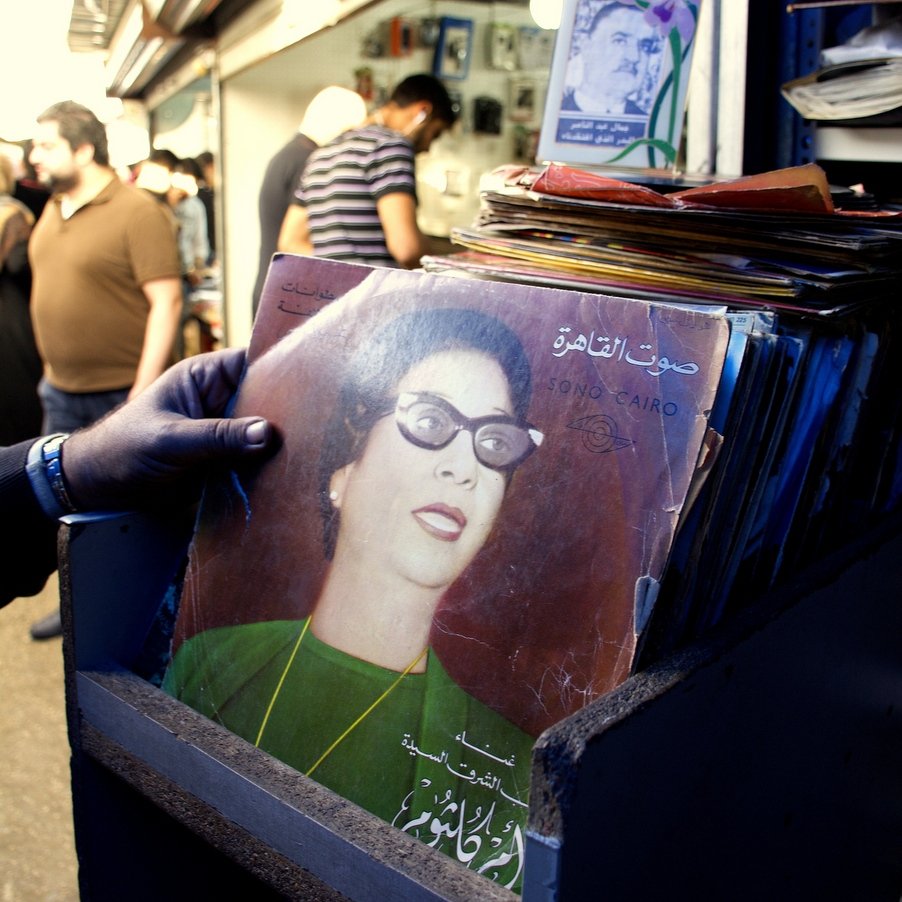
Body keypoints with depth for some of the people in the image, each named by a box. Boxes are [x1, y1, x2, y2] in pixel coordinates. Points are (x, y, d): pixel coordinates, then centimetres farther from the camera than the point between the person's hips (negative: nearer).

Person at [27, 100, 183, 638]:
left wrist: (144, 390, -22)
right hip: (63, 390, 8)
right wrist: (52, 367, 15)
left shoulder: (136, 211, -15)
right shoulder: (53, 210, 9)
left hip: (125, 391, -8)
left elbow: (167, 301, -19)